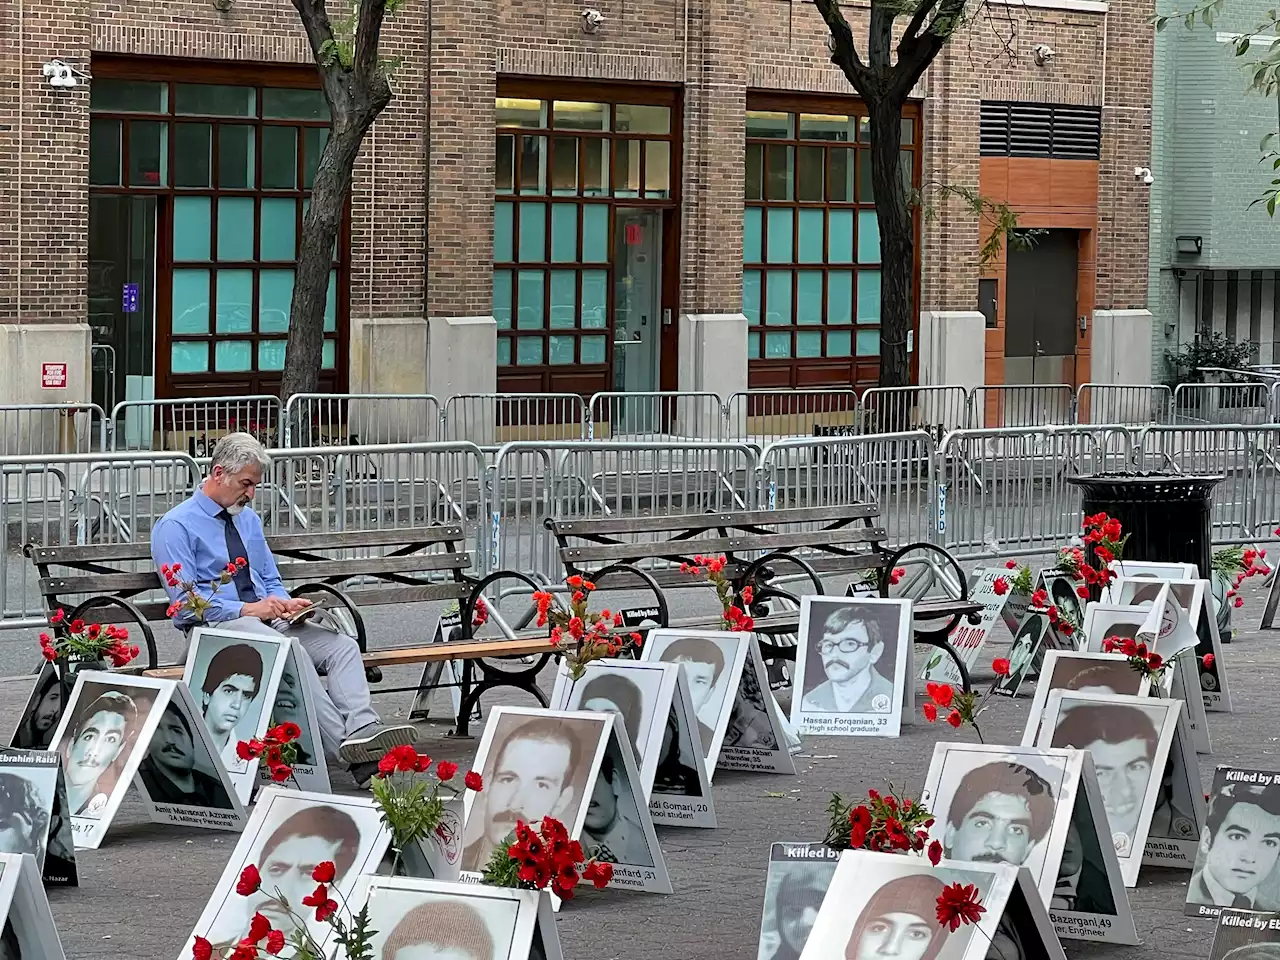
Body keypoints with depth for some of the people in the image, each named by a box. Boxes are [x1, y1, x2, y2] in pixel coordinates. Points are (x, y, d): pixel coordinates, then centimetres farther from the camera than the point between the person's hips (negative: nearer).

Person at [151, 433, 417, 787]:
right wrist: (248, 609, -17)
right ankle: (347, 748, -45)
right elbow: (185, 602, -10)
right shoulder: (175, 527, -1)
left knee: (343, 646, -21)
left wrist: (283, 603, 3)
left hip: (268, 619, 7)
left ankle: (364, 731, -45)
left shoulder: (249, 519, 22)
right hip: (216, 626, -7)